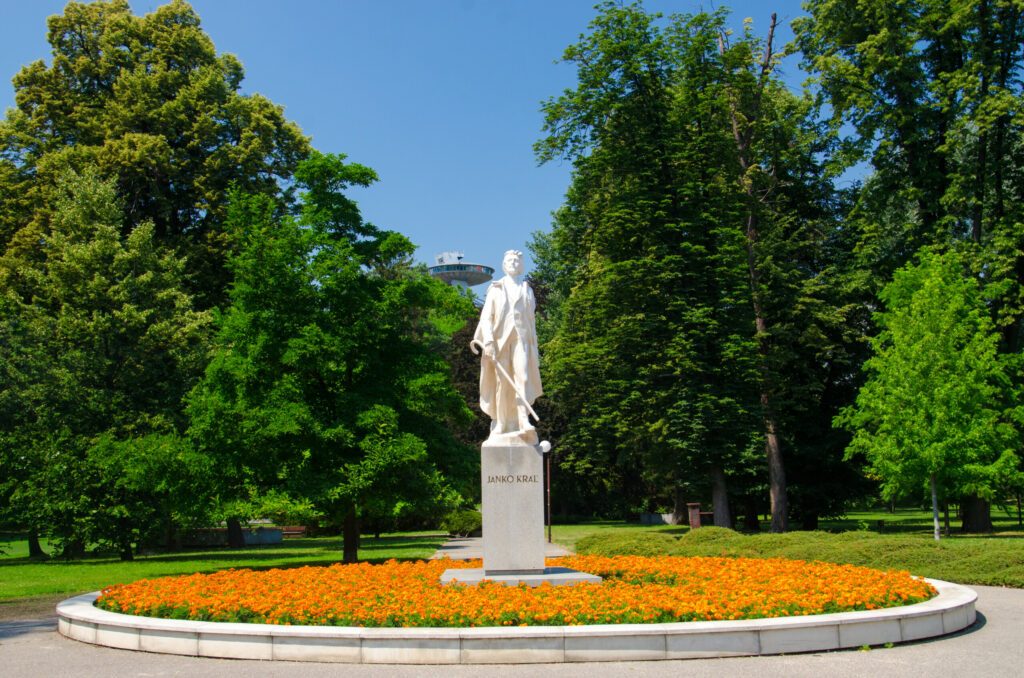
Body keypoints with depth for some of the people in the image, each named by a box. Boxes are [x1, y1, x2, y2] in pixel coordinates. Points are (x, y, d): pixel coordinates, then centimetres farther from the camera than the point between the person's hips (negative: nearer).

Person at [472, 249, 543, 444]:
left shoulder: (526, 290, 18)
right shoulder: (495, 289, 12)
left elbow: (531, 320, 18)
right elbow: (486, 317, 3)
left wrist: (534, 348, 12)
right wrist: (488, 341, -12)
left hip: (520, 338, 1)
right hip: (499, 339, 0)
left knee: (522, 377, -17)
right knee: (501, 383, -3)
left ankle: (524, 424, -29)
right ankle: (500, 426, 2)